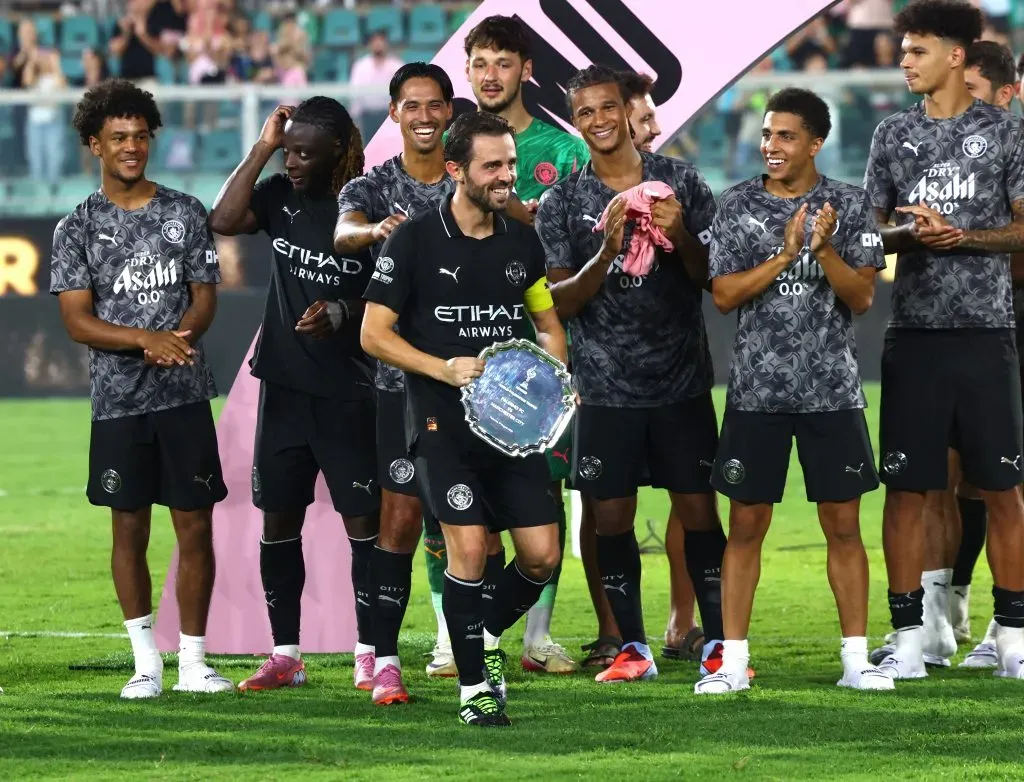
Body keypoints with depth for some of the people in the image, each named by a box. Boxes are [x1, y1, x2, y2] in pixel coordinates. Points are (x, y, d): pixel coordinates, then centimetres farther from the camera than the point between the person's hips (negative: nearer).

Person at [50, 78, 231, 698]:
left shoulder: (185, 213, 7)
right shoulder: (79, 227, 3)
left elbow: (205, 298, 5)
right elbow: (77, 320, -3)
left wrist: (178, 337, -16)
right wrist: (147, 339, -18)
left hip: (185, 395, 1)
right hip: (118, 401, -1)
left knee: (195, 526, 0)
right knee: (130, 529, 4)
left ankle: (193, 659, 7)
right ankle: (147, 661, 12)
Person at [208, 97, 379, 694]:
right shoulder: (280, 195, 5)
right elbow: (225, 221, -12)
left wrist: (342, 313, -24)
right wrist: (262, 148, -10)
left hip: (348, 392, -5)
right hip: (285, 384, 5)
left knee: (363, 519, -4)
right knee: (279, 516, 7)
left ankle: (369, 654, 1)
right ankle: (285, 655, 15)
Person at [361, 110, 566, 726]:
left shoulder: (522, 242, 9)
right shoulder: (415, 241, -6)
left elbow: (548, 323, 21)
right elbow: (374, 334, -5)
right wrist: (444, 368, -17)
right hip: (443, 422, -5)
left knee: (542, 554, -1)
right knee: (470, 546, -14)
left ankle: (488, 638, 27)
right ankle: (475, 687, 0)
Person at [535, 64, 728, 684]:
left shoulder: (682, 182, 3)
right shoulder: (563, 202, 3)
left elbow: (712, 278, 4)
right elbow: (561, 302, -2)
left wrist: (681, 238, -16)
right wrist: (606, 252, -19)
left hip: (682, 381, 0)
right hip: (606, 387, 0)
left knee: (699, 510, -2)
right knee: (613, 517, 0)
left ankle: (720, 644, 3)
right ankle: (633, 648, 9)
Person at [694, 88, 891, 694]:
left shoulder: (850, 204, 2)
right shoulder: (739, 205, 3)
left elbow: (863, 297, -4)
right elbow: (723, 295, -4)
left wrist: (824, 251, -21)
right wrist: (784, 255, -16)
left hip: (833, 389, 0)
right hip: (757, 389, 0)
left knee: (843, 524, 2)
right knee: (746, 525, 1)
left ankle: (857, 658, 8)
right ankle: (733, 661, 6)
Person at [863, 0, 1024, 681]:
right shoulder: (894, 134, 10)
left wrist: (963, 236, -15)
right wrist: (911, 234, -12)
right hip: (915, 331, 2)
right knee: (906, 486, 0)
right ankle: (908, 637, 5)